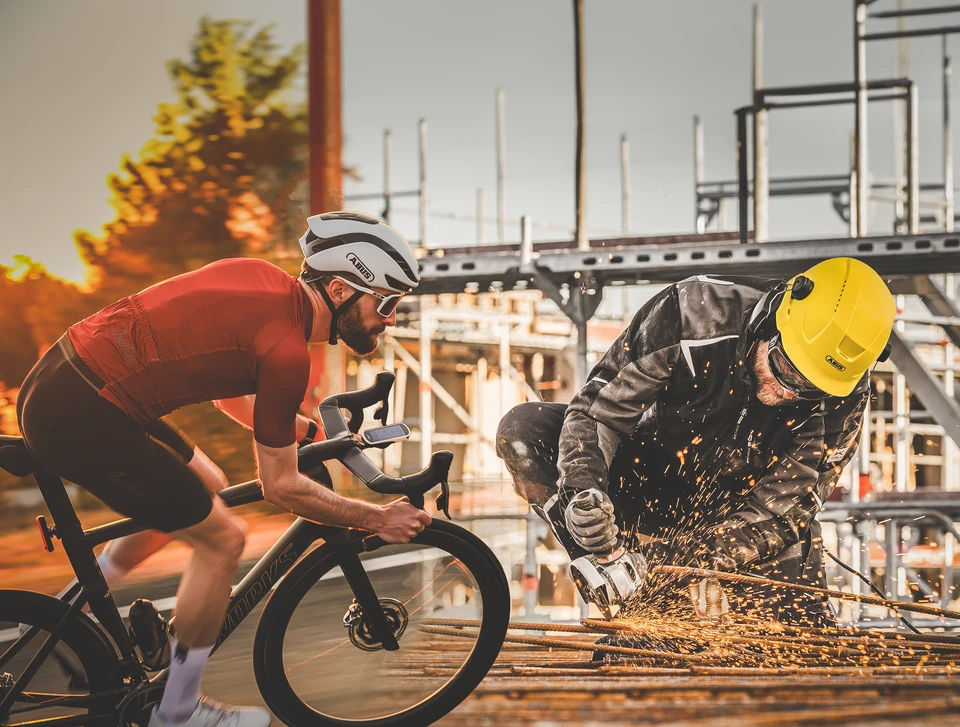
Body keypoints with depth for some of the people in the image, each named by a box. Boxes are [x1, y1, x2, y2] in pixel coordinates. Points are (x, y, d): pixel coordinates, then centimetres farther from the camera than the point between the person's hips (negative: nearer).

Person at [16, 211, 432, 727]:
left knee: (199, 495, 24)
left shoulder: (263, 279, 9)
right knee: (222, 540, 2)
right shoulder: (286, 351, -17)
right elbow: (281, 487, -8)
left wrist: (305, 428, 24)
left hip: (53, 379, 10)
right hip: (82, 420, -10)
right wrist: (377, 519, 2)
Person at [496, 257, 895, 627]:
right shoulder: (692, 313, -28)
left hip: (724, 514, 1)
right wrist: (584, 495, -42)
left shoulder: (843, 396, -21)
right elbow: (594, 411, -24)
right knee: (523, 430, -26)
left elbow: (776, 509, -20)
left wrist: (693, 566, -33)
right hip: (638, 484, -1)